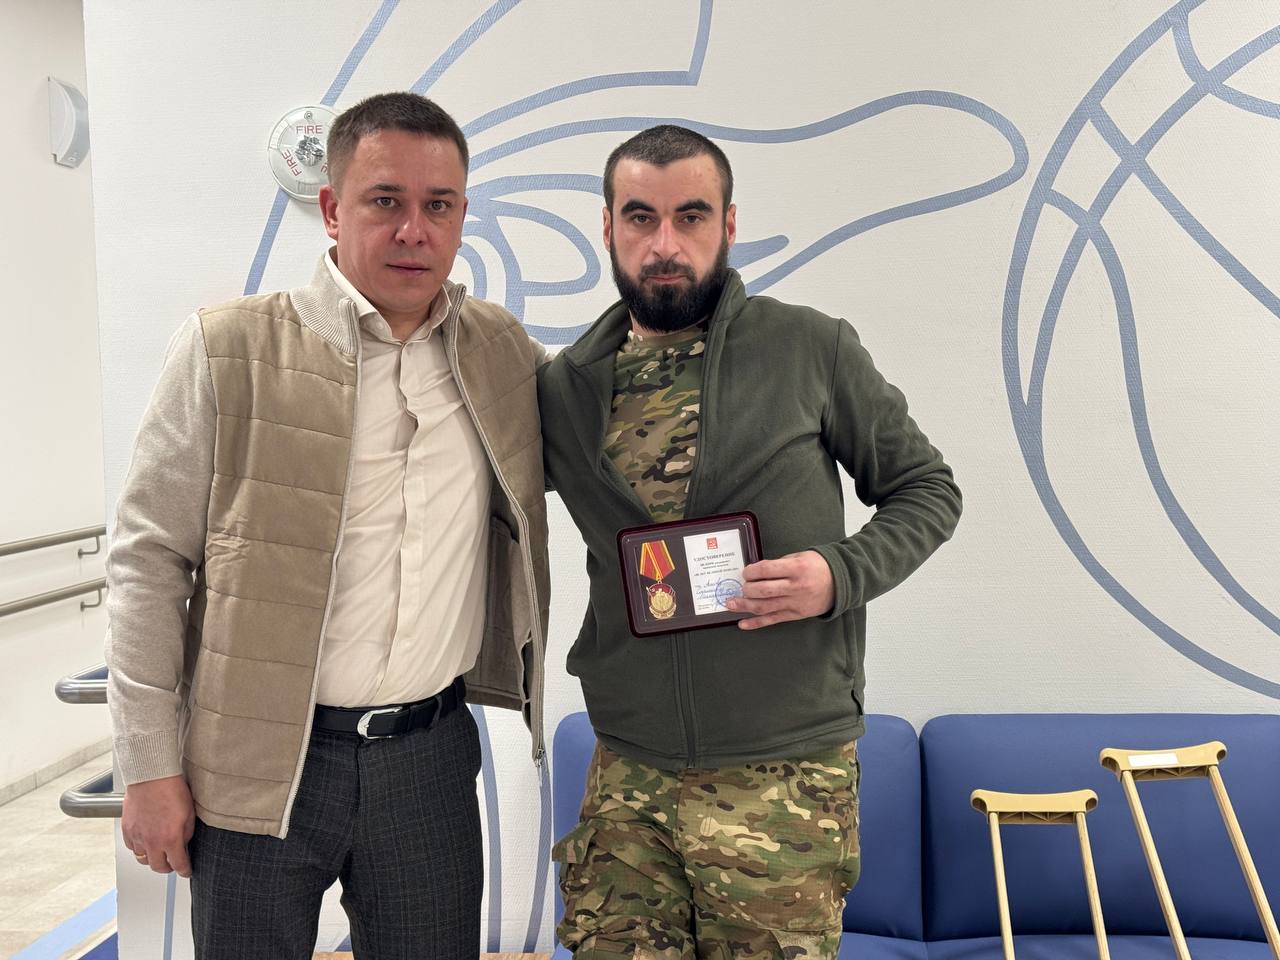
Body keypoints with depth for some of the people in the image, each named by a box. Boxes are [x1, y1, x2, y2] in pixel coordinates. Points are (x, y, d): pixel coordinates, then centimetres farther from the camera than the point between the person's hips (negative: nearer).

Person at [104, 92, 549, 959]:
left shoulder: (503, 352, 4)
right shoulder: (229, 350, -7)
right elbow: (151, 558, -5)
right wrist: (152, 766, -5)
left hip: (431, 752, 3)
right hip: (262, 757, -2)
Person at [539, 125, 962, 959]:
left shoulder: (810, 349, -3)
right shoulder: (560, 389, 4)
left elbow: (926, 490, 4)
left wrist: (842, 573, -13)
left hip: (785, 772, -2)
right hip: (627, 775, 3)